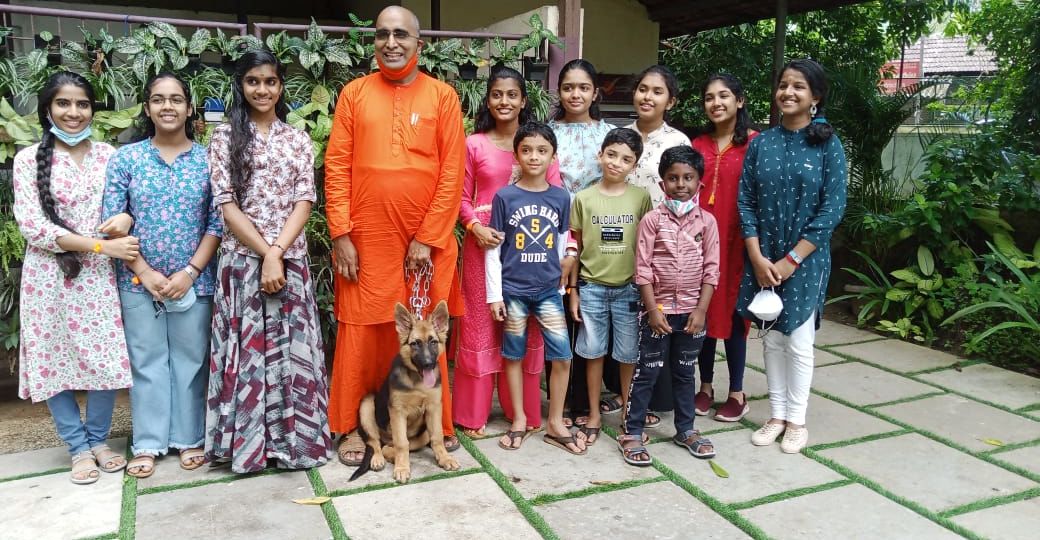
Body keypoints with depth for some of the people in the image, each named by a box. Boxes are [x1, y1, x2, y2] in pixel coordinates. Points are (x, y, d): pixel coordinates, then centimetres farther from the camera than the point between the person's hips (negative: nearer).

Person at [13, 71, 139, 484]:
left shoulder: (108, 155, 5)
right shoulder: (30, 159, -3)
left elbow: (126, 210, 11)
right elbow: (32, 227, -11)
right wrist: (103, 245, -17)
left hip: (99, 276, 2)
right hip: (50, 277, -1)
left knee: (107, 358, 4)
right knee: (55, 360, 7)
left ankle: (98, 439, 24)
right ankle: (78, 448, 22)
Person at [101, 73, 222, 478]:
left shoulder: (208, 158, 1)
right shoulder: (125, 158, 2)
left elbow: (218, 222, -2)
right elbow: (112, 222, -1)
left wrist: (191, 271, -9)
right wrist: (145, 272, -9)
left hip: (194, 280, 0)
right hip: (139, 281, 1)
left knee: (190, 359, 8)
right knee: (147, 361, 8)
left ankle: (190, 438, 21)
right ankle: (148, 443, 20)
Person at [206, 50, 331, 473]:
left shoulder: (298, 140, 9)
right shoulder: (225, 137, 4)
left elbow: (305, 201, 1)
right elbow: (227, 205, -4)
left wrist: (277, 252, -12)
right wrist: (264, 254, -13)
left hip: (291, 259, 2)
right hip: (242, 259, -1)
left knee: (291, 349, 4)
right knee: (246, 348, 3)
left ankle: (291, 439, 16)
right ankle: (247, 442, 15)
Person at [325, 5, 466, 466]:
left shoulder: (442, 96, 2)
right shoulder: (354, 93, 5)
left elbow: (453, 173, -3)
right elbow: (336, 167, 2)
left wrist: (428, 239, -8)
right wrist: (340, 234, -6)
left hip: (426, 240, 0)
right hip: (366, 239, 1)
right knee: (361, 332, 6)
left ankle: (436, 421, 24)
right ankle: (353, 424, 20)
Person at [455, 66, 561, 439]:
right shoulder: (474, 144, 4)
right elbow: (463, 198, 5)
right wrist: (476, 227, -14)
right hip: (485, 243, -1)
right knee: (481, 324, 6)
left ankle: (523, 410, 22)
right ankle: (474, 413, 17)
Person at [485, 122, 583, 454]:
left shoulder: (561, 197, 1)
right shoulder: (504, 197, -5)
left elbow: (563, 241, 11)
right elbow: (493, 248, -4)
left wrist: (561, 272, 11)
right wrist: (494, 294, -5)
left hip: (548, 290, 2)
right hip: (513, 290, -1)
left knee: (563, 356, -2)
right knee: (514, 355, 9)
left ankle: (555, 423, 15)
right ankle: (519, 421, 24)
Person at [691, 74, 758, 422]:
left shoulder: (754, 143, -4)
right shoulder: (697, 146, 10)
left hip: (735, 241, -4)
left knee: (732, 312, 3)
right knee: (703, 312, 9)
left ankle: (737, 394, 17)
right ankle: (705, 387, 23)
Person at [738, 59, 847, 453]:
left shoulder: (827, 144, -4)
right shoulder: (761, 143, 3)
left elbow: (832, 209, -9)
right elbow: (745, 202, 1)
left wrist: (791, 260, -13)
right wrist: (757, 257, -8)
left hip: (805, 259, -3)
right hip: (763, 259, 3)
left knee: (798, 341, 3)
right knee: (772, 339, 9)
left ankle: (797, 421, 18)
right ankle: (776, 416, 22)